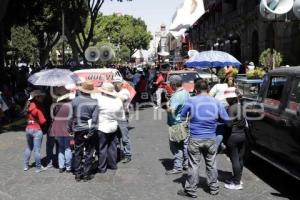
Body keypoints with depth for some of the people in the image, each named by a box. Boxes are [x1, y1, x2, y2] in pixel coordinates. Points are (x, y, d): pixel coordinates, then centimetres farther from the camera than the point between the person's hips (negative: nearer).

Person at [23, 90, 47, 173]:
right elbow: (42, 121, -15)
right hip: (37, 130, -7)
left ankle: (26, 165, 27)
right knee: (37, 150, 2)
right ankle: (38, 167, 11)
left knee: (29, 147, 20)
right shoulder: (38, 107, -16)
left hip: (28, 128, 7)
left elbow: (28, 116, 9)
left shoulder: (29, 105, 3)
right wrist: (46, 122, 4)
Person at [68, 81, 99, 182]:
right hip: (89, 130, -2)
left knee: (78, 152, 12)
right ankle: (86, 174, 13)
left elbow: (71, 116, -2)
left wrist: (70, 129, 9)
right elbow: (94, 119, -13)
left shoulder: (75, 101, -6)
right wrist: (91, 133, -7)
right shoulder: (94, 102, -11)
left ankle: (77, 174, 18)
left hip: (78, 130, 2)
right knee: (88, 153, 8)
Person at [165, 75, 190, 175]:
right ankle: (185, 164, 26)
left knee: (176, 146, -2)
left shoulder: (176, 96, -21)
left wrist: (167, 107, -9)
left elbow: (171, 110, -28)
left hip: (177, 124, -9)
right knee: (184, 144, 16)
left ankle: (178, 167, 1)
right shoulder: (186, 93, 7)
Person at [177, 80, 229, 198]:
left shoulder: (191, 101, -8)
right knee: (211, 164, 16)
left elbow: (182, 116, 2)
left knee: (194, 165, 5)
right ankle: (214, 188, 27)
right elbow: (226, 119, 5)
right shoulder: (216, 102, 0)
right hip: (211, 139, 3)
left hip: (195, 139, -3)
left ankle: (190, 191, 12)